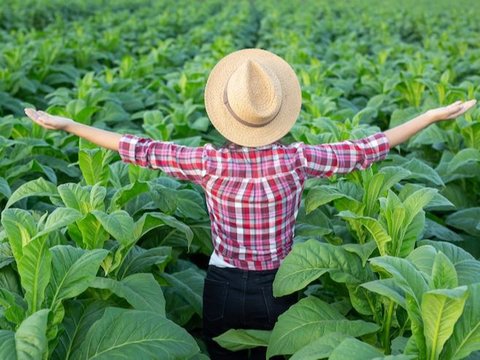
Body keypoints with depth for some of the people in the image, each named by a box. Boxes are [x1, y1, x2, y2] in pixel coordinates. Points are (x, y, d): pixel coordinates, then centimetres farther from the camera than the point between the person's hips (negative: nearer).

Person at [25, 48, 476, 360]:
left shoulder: (210, 163, -20)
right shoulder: (296, 160, -19)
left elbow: (139, 150, -12)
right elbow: (367, 149, -11)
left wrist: (65, 124, -1)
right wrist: (434, 115, 0)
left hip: (223, 290, 0)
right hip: (279, 291, 1)